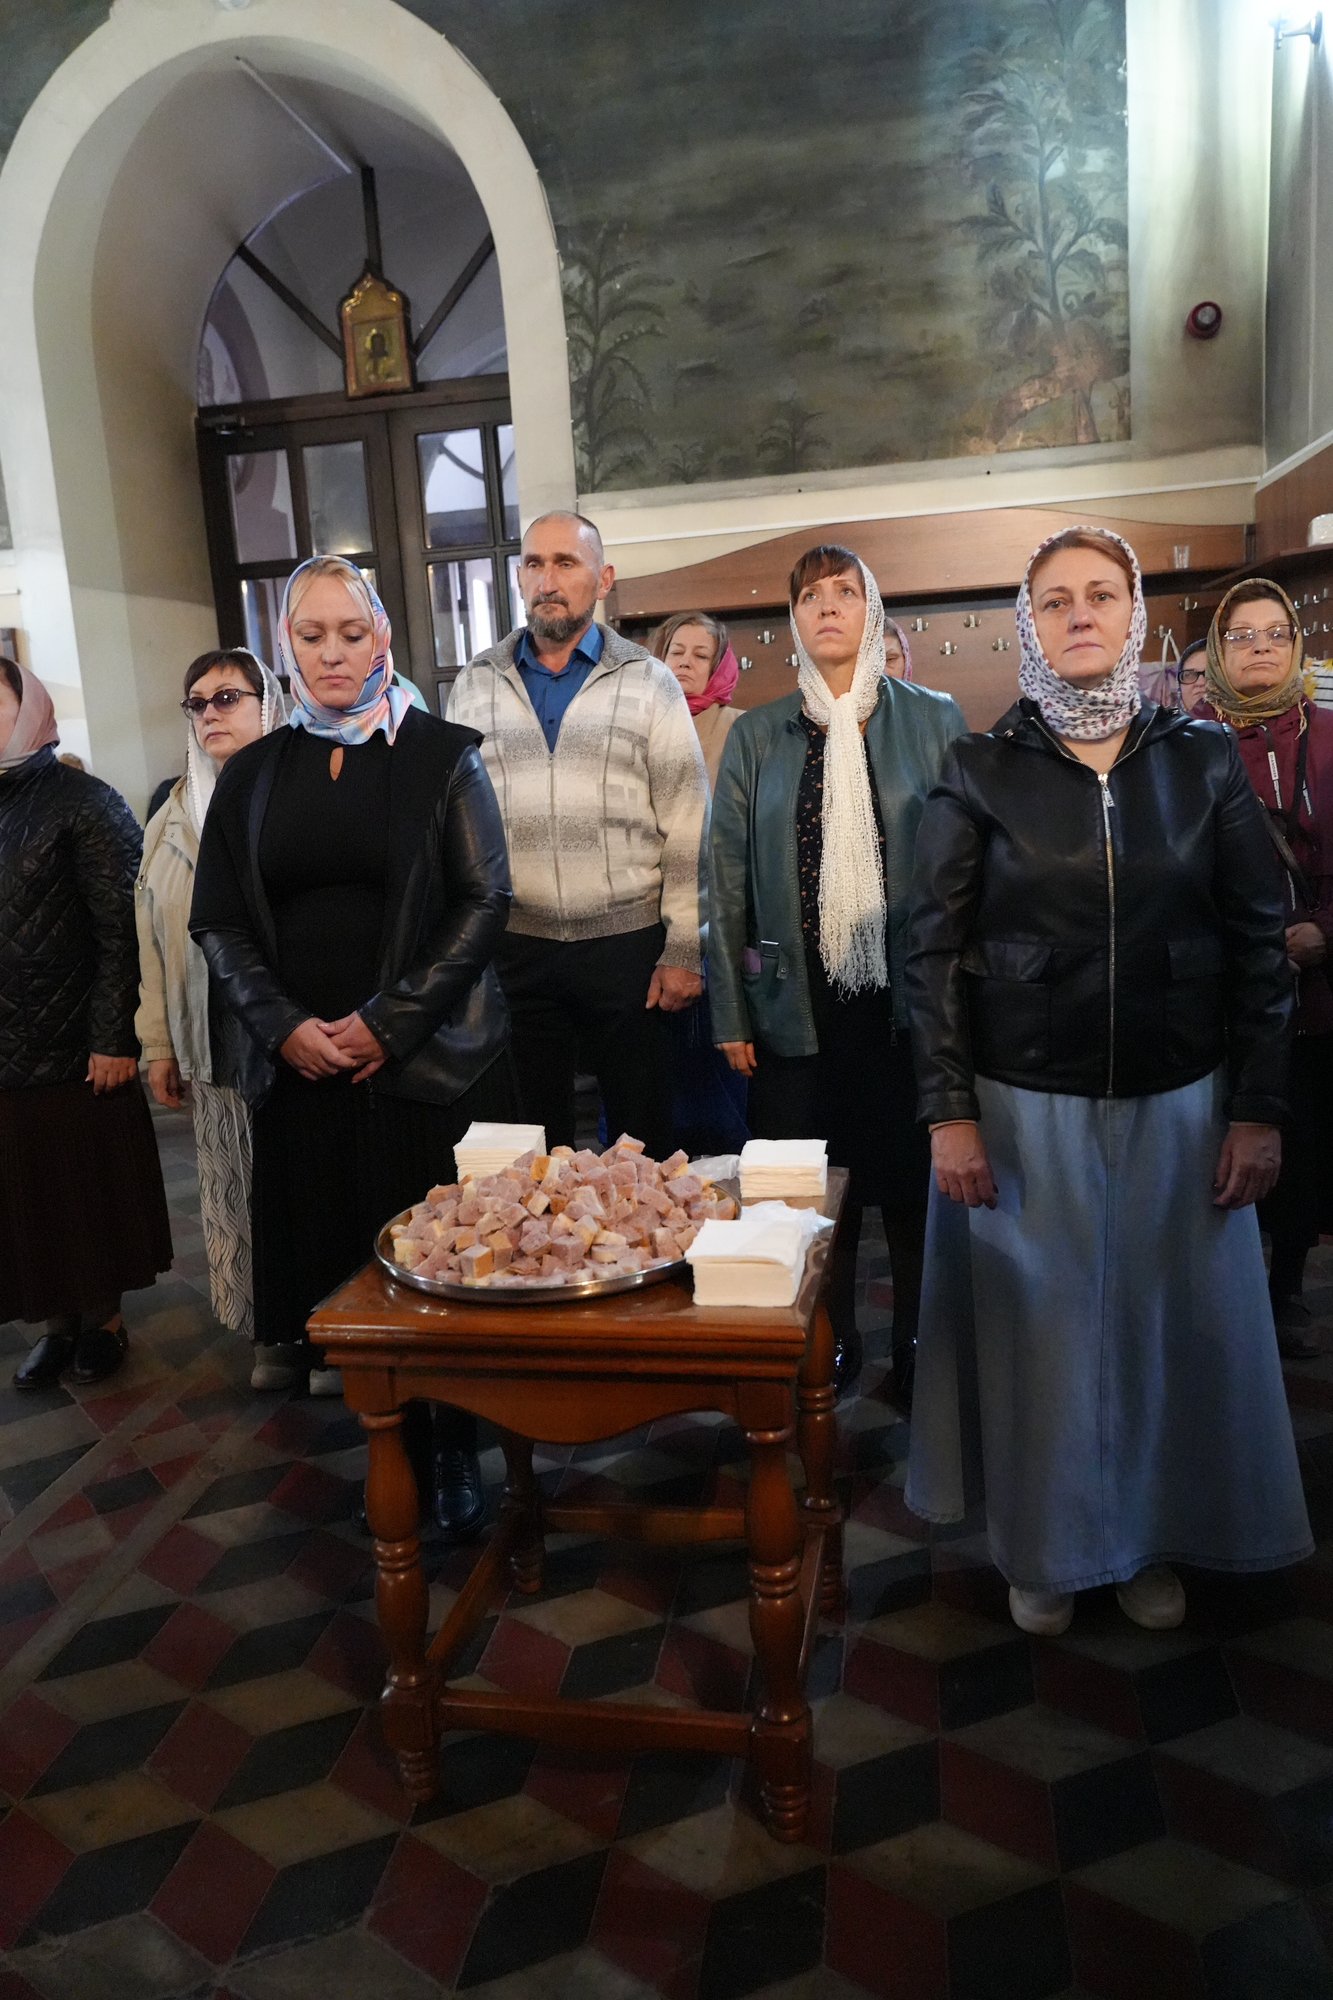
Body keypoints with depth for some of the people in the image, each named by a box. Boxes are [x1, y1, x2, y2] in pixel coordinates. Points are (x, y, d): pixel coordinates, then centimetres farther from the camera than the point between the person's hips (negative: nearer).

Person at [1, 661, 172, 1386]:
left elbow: (120, 930, -11)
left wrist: (113, 1037, -16)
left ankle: (103, 1321, 24)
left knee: (91, 1188, 8)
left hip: (75, 1049, -5)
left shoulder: (82, 802, -7)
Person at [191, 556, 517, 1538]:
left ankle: (458, 1449, 18)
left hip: (429, 1059, -3)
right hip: (303, 1067, 3)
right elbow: (219, 921, 10)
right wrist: (284, 1024, -6)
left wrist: (388, 1022, -12)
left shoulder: (441, 755, 1)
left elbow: (485, 902, -5)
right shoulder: (253, 773, 11)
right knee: (341, 1263, 5)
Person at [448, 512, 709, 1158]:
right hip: (514, 947, 2)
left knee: (641, 1135, 7)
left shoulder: (649, 682, 3)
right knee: (534, 1139, 11)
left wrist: (684, 950, -6)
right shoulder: (474, 685, 9)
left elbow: (687, 828, 0)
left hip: (628, 944, -2)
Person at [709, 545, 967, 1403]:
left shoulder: (936, 720, 3)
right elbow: (727, 879, 4)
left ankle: (918, 1345, 27)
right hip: (799, 1003, 1)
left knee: (913, 1182, 8)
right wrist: (731, 1012, 1)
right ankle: (831, 1343, 27)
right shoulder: (756, 735, 6)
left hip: (911, 1000, -1)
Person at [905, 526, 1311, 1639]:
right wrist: (949, 1113, -9)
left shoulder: (1204, 762, 2)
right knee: (1038, 1326, 10)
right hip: (1024, 1109, -1)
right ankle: (1047, 1547, 31)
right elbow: (936, 952, -4)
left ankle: (1153, 1541, 35)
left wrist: (1259, 1109, -3)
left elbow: (1260, 943, 2)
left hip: (1178, 1106, 2)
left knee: (1173, 1326, 12)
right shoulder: (979, 773, -2)